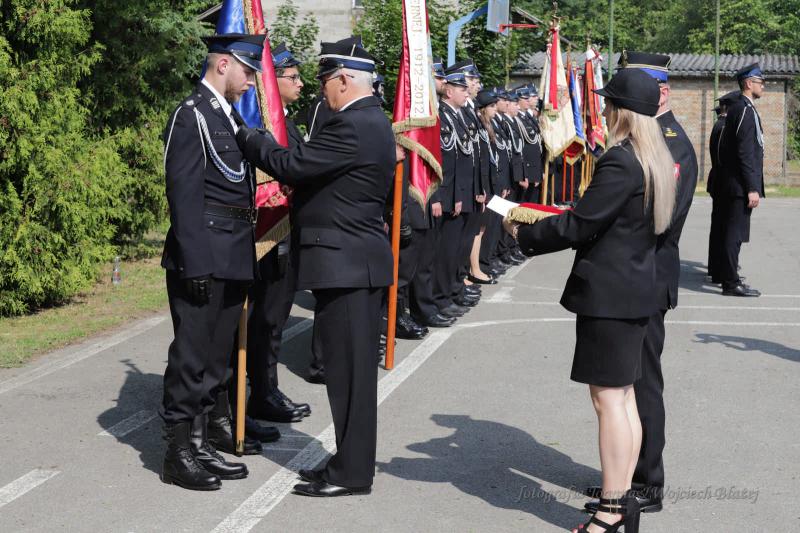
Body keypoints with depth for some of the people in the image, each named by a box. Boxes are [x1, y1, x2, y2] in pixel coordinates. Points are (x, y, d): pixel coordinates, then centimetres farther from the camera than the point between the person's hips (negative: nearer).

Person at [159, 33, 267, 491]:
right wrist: (196, 264, -20)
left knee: (216, 357, 13)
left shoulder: (232, 115, 17)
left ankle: (199, 442, 22)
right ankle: (179, 453, 6)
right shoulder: (192, 116, -10)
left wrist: (246, 257, 15)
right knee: (192, 355, -2)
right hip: (204, 258, -9)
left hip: (234, 259, 9)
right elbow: (184, 193, -16)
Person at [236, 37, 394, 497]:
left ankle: (352, 473, 5)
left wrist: (249, 137, -3)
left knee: (350, 369, -3)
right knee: (354, 368, 15)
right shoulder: (373, 121, 14)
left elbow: (292, 165, -17)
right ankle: (351, 461, 24)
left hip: (345, 263, -10)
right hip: (362, 259, 10)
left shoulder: (352, 125, -18)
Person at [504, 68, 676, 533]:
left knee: (608, 397, -5)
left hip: (608, 292, -10)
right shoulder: (659, 160, 12)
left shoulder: (620, 161, -19)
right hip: (639, 287, 10)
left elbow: (579, 225, -19)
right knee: (624, 394, 14)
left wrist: (523, 234, -5)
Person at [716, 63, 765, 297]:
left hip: (730, 183, 10)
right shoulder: (746, 110, -15)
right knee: (736, 233, -6)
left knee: (732, 232, 16)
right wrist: (752, 189, -21)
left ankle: (727, 275, 25)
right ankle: (731, 283, -4)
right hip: (741, 184, -10)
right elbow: (746, 153, -20)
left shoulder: (736, 109, 15)